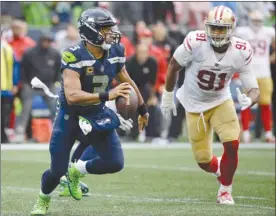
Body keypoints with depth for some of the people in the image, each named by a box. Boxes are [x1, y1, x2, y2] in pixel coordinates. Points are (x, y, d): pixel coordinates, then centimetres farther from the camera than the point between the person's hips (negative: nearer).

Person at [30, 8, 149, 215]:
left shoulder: (114, 53, -8)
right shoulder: (74, 57, -27)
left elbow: (128, 83, 11)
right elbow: (72, 96, -37)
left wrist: (143, 109, 20)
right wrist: (107, 95, -45)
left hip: (97, 115, 5)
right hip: (70, 116, -5)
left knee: (115, 163, -7)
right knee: (58, 170, -2)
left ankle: (76, 171, 23)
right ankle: (43, 199, 32)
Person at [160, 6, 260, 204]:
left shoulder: (241, 52, -20)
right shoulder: (195, 42, -26)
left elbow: (254, 88, -17)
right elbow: (174, 66, -7)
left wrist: (249, 100, -41)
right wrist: (168, 96, 2)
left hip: (221, 101, 1)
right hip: (195, 105, -1)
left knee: (232, 144, -20)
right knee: (204, 161, 2)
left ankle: (226, 190, 5)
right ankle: (220, 170, 40)